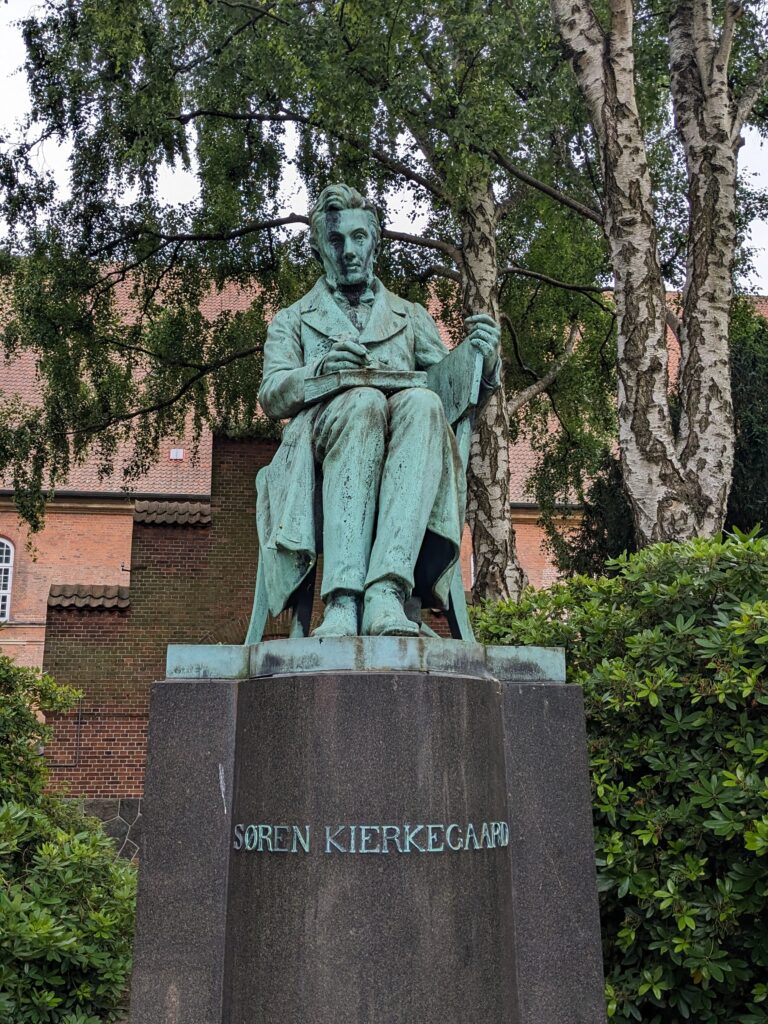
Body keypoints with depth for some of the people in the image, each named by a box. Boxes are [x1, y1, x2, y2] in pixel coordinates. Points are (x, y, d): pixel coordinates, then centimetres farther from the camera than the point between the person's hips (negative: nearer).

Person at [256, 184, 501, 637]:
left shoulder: (412, 317, 29)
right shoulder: (292, 321, 25)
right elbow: (271, 395, 7)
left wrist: (483, 361, -6)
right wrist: (321, 369, -14)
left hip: (399, 469, 1)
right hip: (321, 444, -1)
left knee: (422, 403, -34)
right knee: (364, 401, -36)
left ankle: (387, 592, -48)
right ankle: (343, 599, -46)